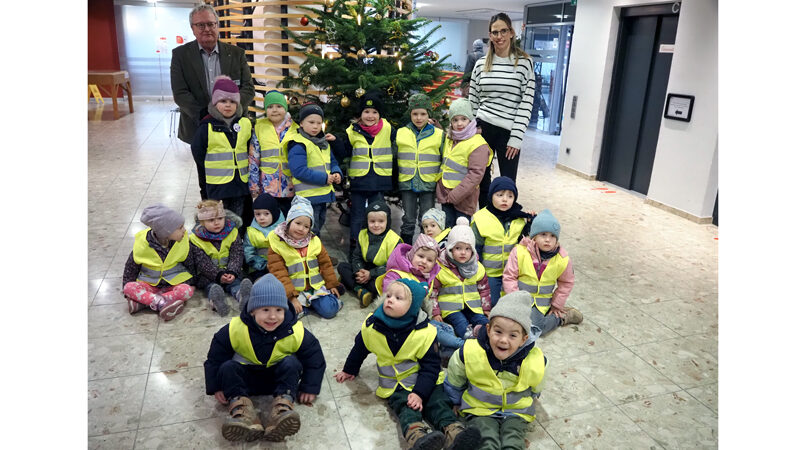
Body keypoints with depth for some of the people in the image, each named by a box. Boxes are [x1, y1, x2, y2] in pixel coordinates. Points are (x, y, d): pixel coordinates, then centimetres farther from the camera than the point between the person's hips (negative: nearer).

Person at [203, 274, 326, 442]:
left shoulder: (295, 332, -20)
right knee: (227, 367, -24)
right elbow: (215, 357, -6)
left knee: (291, 363, -28)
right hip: (246, 376, 1)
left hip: (280, 376, 0)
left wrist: (310, 388, -10)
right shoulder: (235, 329, -20)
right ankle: (238, 403, -33)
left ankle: (284, 404, -38)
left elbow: (314, 357, -8)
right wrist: (217, 387, -5)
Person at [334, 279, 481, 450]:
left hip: (422, 380, 1)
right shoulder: (372, 326, -7)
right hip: (394, 385, -1)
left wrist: (420, 393, -22)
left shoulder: (425, 333, -15)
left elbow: (430, 366, -11)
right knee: (404, 405, -26)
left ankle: (453, 431, -38)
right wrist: (349, 370, 26)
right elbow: (359, 349, 13)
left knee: (438, 402, -21)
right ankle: (417, 435, -51)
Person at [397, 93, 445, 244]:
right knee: (408, 222, 7)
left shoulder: (439, 134, 2)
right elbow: (395, 159, 12)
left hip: (428, 185, -1)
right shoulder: (401, 133, 5)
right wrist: (397, 179, 8)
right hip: (407, 185, 1)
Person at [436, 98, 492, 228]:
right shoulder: (449, 138, 8)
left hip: (463, 197, -7)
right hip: (445, 194, 7)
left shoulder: (478, 145, -15)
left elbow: (475, 175, -20)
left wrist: (455, 196, -21)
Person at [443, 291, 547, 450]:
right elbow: (454, 384, 3)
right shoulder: (468, 353, -18)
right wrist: (458, 405, 14)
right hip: (479, 410, -1)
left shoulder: (536, 361, -15)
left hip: (516, 412, 1)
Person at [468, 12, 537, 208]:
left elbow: (527, 102, -7)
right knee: (482, 178, 11)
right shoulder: (481, 64, 7)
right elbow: (472, 100, 11)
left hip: (509, 131, -3)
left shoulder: (524, 62, -3)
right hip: (482, 127, 3)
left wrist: (516, 137, -13)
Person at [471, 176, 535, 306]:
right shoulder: (481, 219, -12)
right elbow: (475, 249, -6)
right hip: (490, 272, -3)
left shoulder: (520, 218, -1)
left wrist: (531, 223, -8)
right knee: (492, 303, 0)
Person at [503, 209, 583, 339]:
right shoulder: (520, 252, -14)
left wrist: (556, 305, 8)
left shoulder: (563, 259, -7)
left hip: (542, 303, 0)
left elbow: (566, 283, 10)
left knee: (535, 328, -15)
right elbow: (509, 277, -7)